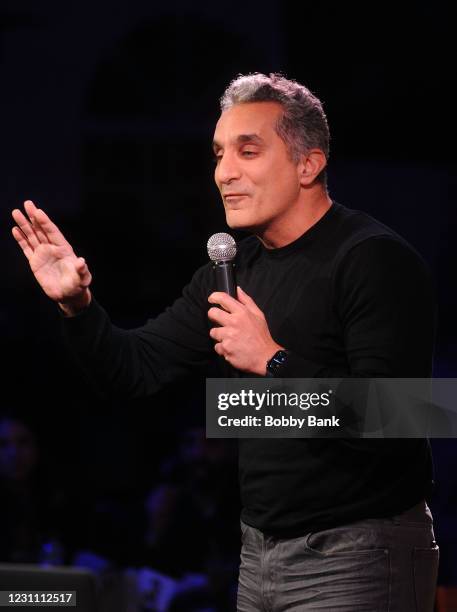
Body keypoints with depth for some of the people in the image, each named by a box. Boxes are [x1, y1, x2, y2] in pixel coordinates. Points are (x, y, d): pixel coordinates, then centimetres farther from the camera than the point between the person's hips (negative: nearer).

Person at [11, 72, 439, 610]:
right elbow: (137, 370, 9)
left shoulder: (376, 260, -16)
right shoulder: (237, 267, 10)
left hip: (358, 560, -8)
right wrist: (77, 306, -7)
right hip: (259, 554, 8)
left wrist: (273, 362, -27)